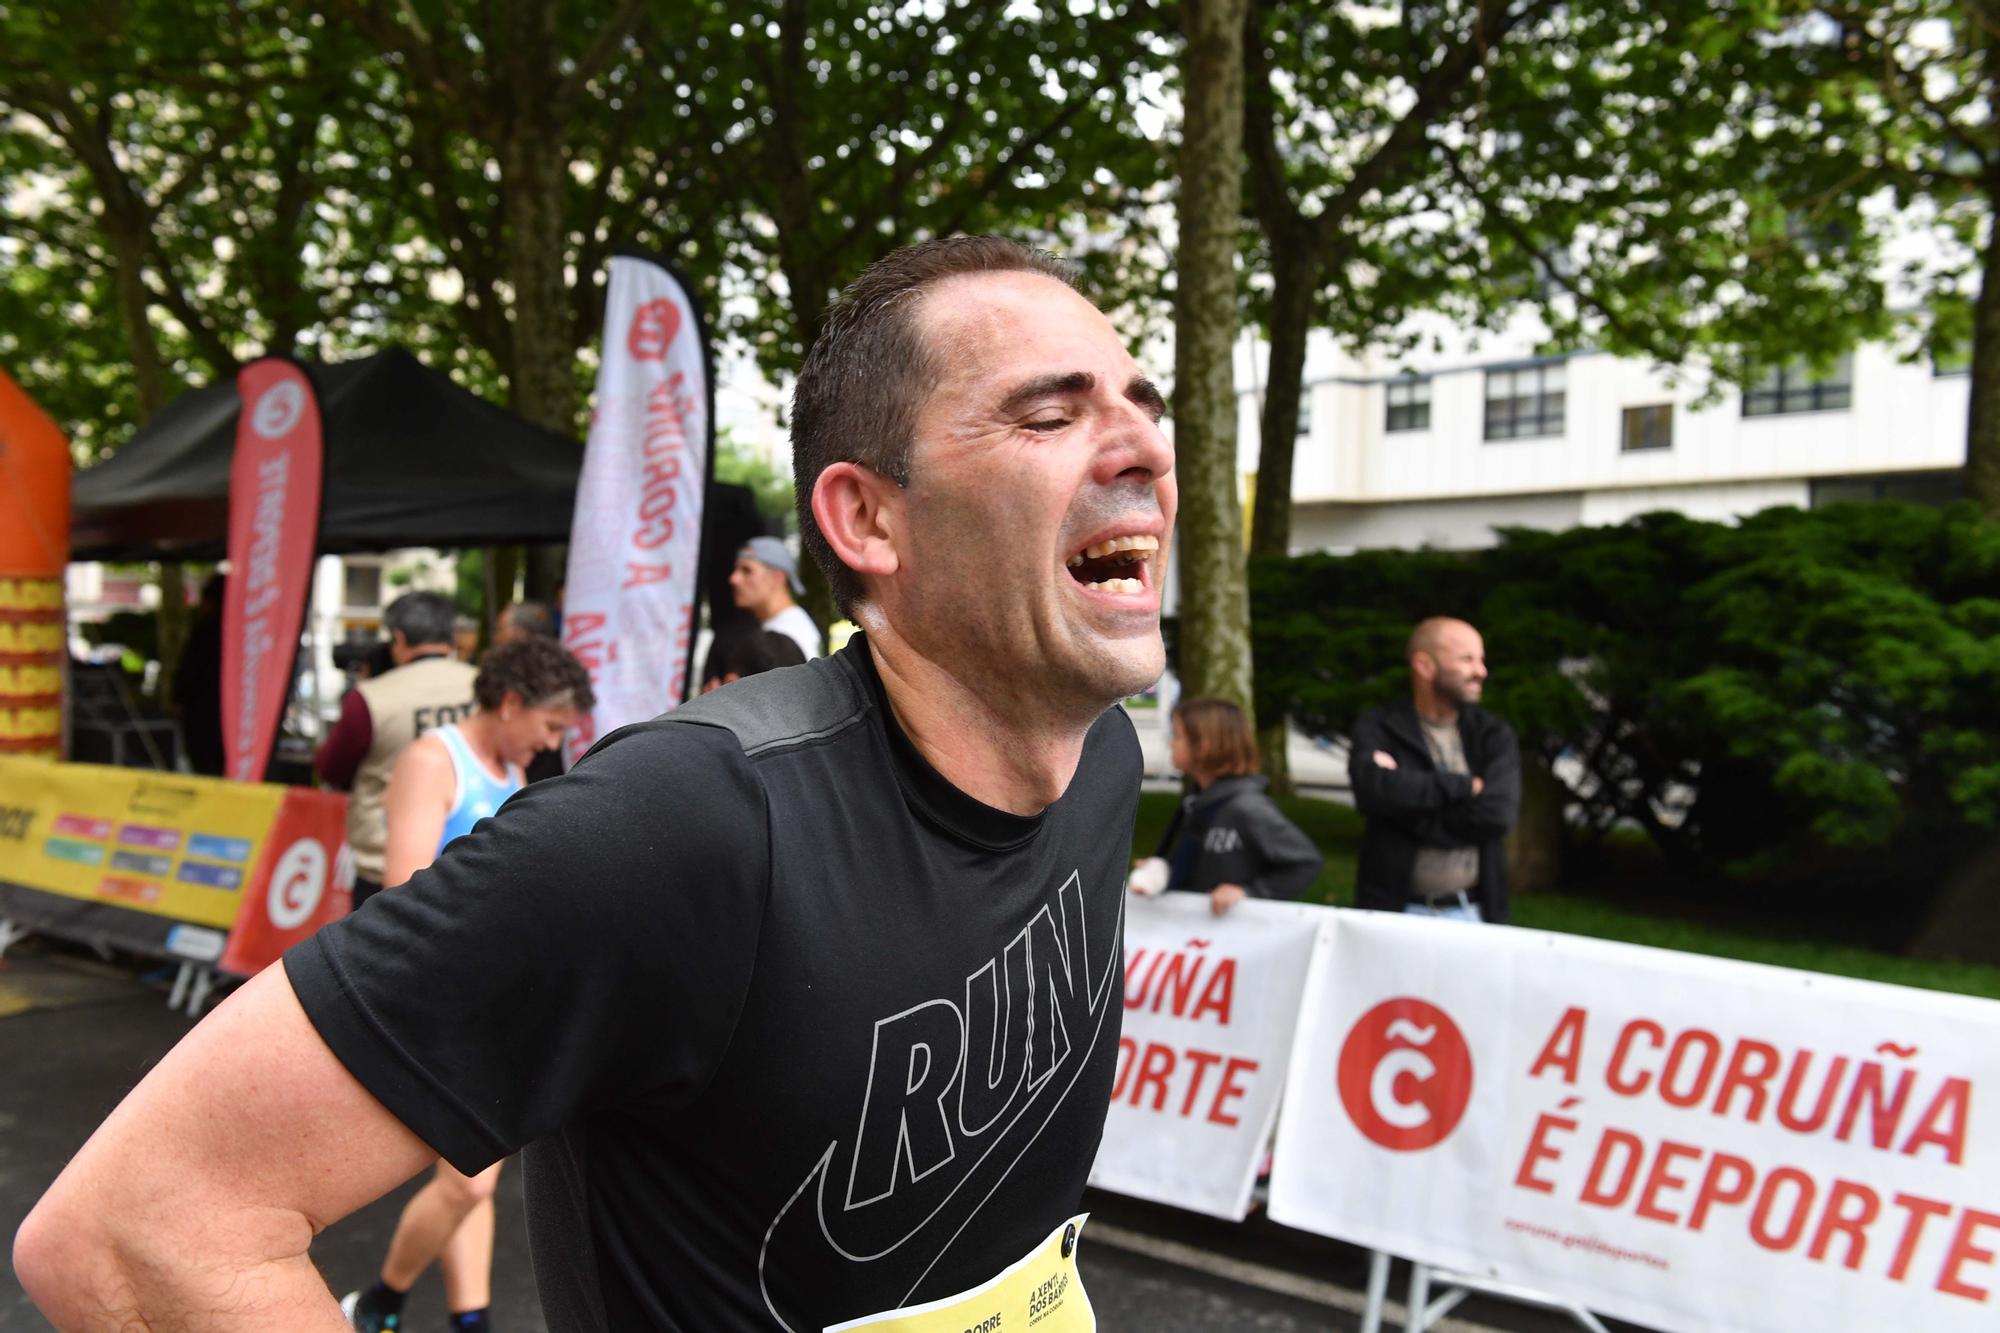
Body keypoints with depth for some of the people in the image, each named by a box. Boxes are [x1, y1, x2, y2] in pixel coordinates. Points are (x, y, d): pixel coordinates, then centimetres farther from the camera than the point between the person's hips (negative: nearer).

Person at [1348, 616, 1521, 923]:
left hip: (1470, 913, 2)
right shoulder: (1377, 728, -1)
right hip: (1393, 911, -2)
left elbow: (1496, 814, -11)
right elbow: (1373, 788, -21)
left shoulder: (1494, 736, 5)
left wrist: (1408, 794, -11)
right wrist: (1465, 785, -13)